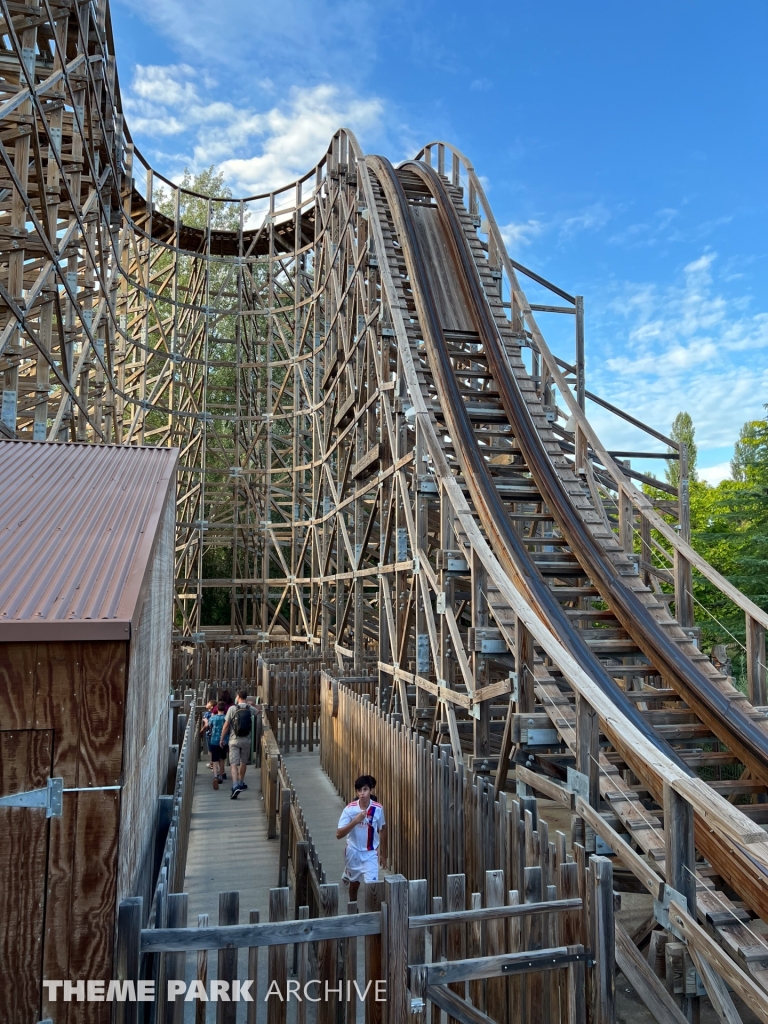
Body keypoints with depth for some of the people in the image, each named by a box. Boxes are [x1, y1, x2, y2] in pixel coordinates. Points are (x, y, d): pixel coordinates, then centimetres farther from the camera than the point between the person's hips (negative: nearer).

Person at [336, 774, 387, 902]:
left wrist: (383, 853, 7)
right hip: (353, 852, 1)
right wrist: (355, 821, -36)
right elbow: (339, 834, -24)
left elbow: (382, 829, 1)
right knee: (354, 883, 21)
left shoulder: (378, 808, -16)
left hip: (370, 853, -1)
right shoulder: (350, 809, -20)